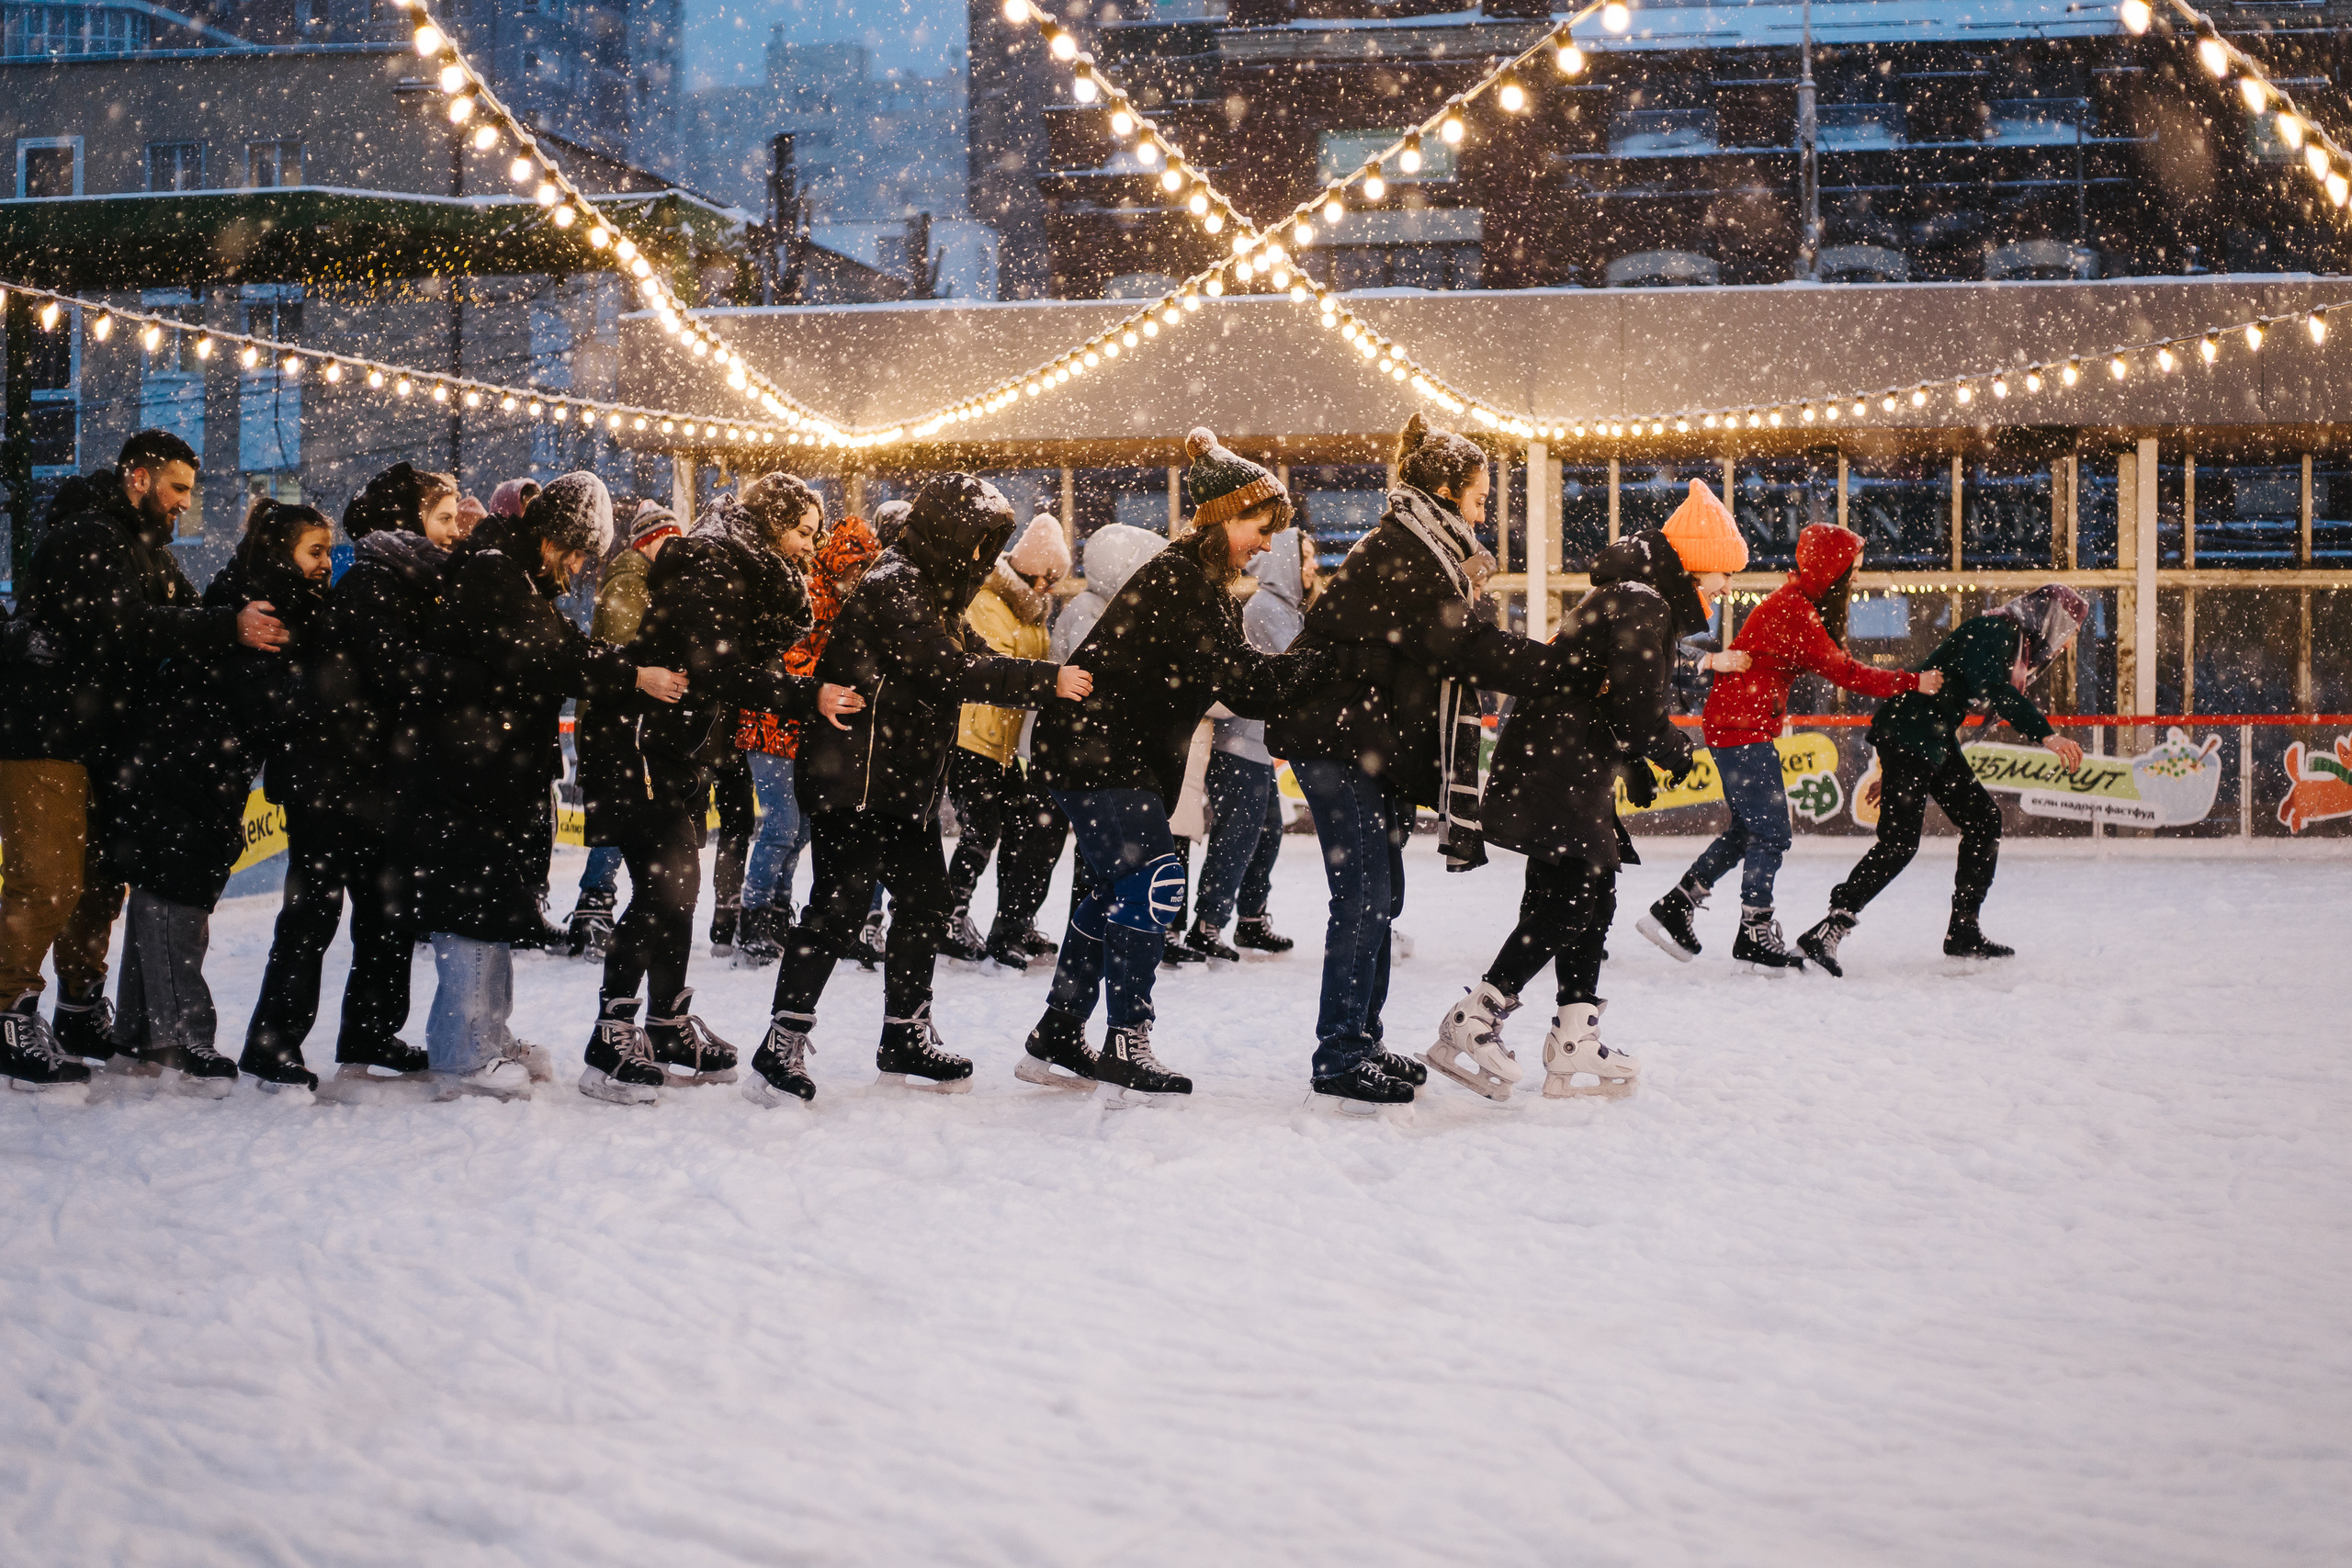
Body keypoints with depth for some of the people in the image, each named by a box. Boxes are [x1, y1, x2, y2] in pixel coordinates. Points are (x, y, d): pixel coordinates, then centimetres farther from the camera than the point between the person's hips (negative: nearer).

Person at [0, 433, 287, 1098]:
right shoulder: (85, 537, -15)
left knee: (101, 881, 14)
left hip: (103, 743, 10)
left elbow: (183, 616, 11)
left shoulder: (148, 548, 18)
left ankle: (80, 1015, 26)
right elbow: (124, 624, -28)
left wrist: (247, 615, -9)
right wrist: (229, 627, -32)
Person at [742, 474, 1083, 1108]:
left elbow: (976, 662, 14)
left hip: (907, 783, 10)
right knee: (841, 905, -11)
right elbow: (950, 671, -26)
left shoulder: (933, 592, 16)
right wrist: (1046, 678, -22)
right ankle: (780, 1049, -7)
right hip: (854, 780, -10)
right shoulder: (891, 588, -17)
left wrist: (1050, 685, 1)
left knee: (924, 903, 13)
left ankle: (906, 1040, 25)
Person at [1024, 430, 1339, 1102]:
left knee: (1116, 888, 15)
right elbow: (1242, 681, -27)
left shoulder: (1203, 582, 13)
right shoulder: (1177, 582, -21)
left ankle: (1056, 1041, 23)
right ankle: (1125, 1050, -16)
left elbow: (1241, 680, 7)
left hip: (1127, 754, 11)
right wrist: (1330, 663, -22)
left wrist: (1314, 668, -8)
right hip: (1095, 749, -11)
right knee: (1151, 879, -17)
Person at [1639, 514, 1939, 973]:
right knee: (1770, 833, -5)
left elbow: (1837, 665, 10)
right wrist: (1912, 682, -15)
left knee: (1747, 830, 16)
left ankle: (1674, 909, 20)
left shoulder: (1801, 605, 13)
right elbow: (1844, 673, -20)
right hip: (1743, 730, -10)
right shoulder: (1793, 610, -20)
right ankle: (1755, 939, 2)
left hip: (1734, 726, 10)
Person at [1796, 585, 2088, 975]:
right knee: (1899, 841, -17)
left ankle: (1964, 932, 18)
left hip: (1937, 743, 11)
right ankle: (1826, 933, -19)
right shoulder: (1993, 631, -11)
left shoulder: (2019, 645, 21)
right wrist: (2046, 735, -39)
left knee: (1983, 820, 11)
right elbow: (1995, 691, -30)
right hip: (1906, 737, -11)